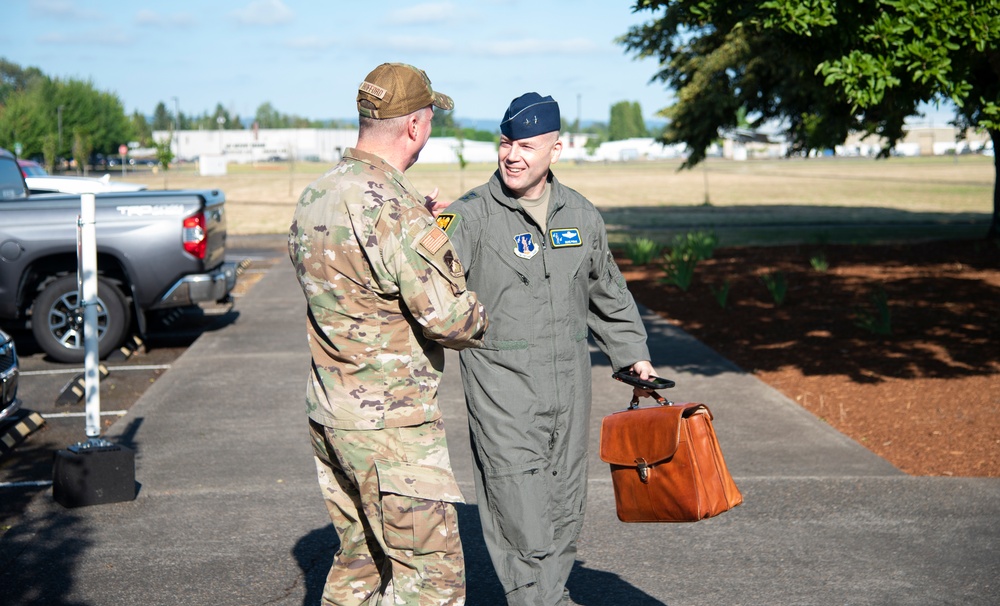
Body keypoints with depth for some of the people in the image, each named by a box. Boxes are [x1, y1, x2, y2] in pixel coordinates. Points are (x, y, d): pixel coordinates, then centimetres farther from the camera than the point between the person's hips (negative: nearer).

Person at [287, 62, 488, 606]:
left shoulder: (314, 197, 7)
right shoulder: (393, 209, -21)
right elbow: (447, 317, -23)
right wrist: (478, 318, 1)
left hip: (328, 412, 9)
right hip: (389, 423, -9)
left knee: (360, 555, 21)